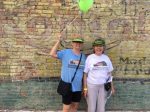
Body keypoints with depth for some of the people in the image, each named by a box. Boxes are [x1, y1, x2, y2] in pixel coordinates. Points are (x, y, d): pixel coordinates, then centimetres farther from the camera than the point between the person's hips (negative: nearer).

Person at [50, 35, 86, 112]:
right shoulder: (66, 52, -6)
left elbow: (85, 72, 12)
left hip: (78, 87, 5)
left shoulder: (83, 56, 7)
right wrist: (59, 41, -19)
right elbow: (52, 54, -18)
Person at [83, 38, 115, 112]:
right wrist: (85, 88, -6)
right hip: (91, 85, -3)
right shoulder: (89, 58, -6)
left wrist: (112, 86, 7)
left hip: (103, 86, 3)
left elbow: (109, 73, 9)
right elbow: (85, 74, -4)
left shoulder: (106, 58, 3)